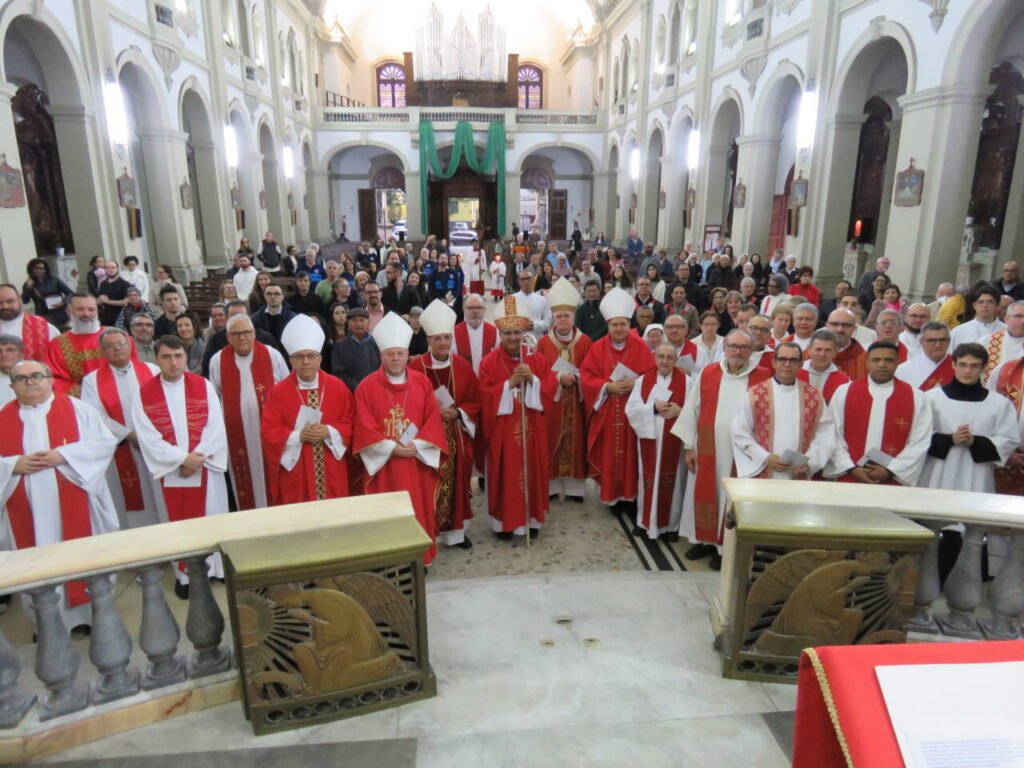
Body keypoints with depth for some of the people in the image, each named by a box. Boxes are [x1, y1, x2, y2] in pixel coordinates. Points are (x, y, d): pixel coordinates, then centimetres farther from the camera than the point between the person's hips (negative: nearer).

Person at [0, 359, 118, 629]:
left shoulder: (76, 408, 1)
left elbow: (105, 441, -5)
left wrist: (63, 455, -16)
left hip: (74, 506, -2)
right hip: (28, 511, 2)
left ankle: (89, 613, 21)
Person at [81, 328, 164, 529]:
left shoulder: (152, 371, 6)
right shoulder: (92, 380, 2)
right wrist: (129, 435, -15)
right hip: (119, 453, -1)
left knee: (158, 502, 8)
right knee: (129, 510, 5)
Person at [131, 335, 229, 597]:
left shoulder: (204, 386, -2)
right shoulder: (144, 394, -4)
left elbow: (215, 427, -6)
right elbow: (148, 437, -9)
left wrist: (197, 457, -16)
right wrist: (182, 458, -16)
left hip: (205, 467, 1)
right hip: (170, 470, 0)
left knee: (212, 517, 9)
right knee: (179, 521, 9)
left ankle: (217, 566, 25)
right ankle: (184, 573, 23)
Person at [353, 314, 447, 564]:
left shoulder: (422, 382, 3)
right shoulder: (366, 387, -4)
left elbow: (433, 419, 0)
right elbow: (364, 427, -8)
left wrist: (417, 445, -13)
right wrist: (391, 448, -15)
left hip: (418, 460, 2)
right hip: (383, 462, -2)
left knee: (419, 510, 9)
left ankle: (420, 557, 23)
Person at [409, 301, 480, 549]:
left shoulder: (463, 366, 1)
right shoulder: (416, 367, -8)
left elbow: (474, 402, 6)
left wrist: (457, 413, -11)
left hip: (457, 436, 3)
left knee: (457, 482, 10)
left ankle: (456, 531, 24)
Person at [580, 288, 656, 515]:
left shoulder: (640, 347, -1)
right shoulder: (597, 347, 1)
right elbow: (586, 376, -2)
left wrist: (635, 383, -19)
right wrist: (607, 386, -16)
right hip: (606, 413, 1)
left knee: (631, 453, 4)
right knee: (610, 455, 5)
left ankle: (630, 495, 16)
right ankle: (613, 495, 17)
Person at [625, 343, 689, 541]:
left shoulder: (686, 381, 0)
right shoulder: (643, 380, 4)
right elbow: (631, 409, -4)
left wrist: (680, 411, -20)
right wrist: (653, 408, -17)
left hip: (675, 441, -1)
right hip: (649, 439, 1)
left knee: (672, 482, 5)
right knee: (649, 480, 9)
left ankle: (671, 525, 18)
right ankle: (645, 521, 22)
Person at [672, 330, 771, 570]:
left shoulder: (763, 378, -4)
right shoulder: (707, 374, 0)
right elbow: (692, 410, 3)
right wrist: (689, 446, 1)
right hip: (709, 448, 2)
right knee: (707, 493, 11)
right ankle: (705, 539, 28)